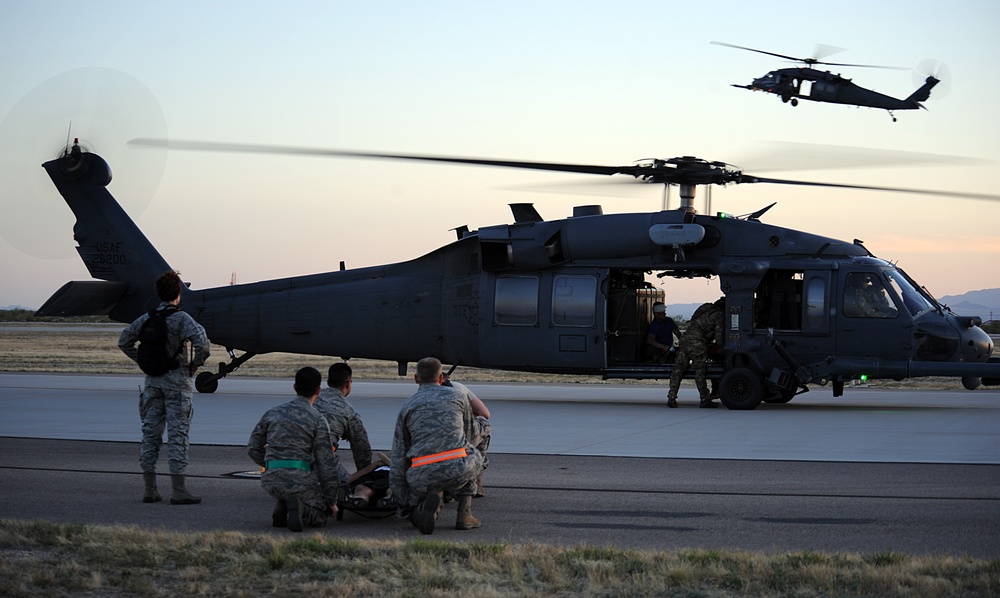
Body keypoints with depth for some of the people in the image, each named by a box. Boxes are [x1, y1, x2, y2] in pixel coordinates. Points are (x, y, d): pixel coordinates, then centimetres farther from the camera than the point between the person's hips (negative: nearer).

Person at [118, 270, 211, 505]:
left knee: (150, 433, 9)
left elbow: (124, 341, 15)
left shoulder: (147, 318, 6)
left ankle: (149, 489, 10)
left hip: (153, 380, 5)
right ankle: (178, 490, -4)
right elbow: (201, 342, -23)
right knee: (177, 434, -3)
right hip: (176, 380, -5)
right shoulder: (181, 318, -10)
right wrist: (195, 364, -7)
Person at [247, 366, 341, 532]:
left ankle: (281, 507, 2)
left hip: (271, 480, 5)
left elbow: (253, 448, 17)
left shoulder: (273, 413, 14)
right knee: (319, 516, 14)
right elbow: (326, 463, -1)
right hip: (300, 478, -5)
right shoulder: (317, 420, 0)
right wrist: (331, 501, 6)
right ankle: (298, 506, -19)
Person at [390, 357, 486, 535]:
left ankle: (432, 499, -9)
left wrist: (403, 505, 18)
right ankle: (464, 514, 19)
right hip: (457, 468, 0)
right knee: (474, 457, 36)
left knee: (418, 516, 30)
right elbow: (470, 433, 34)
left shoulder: (407, 407, 17)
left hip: (422, 476, 1)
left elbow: (398, 459, 14)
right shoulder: (457, 396, 17)